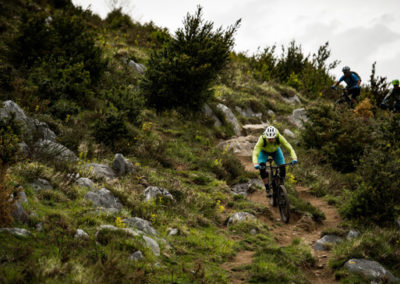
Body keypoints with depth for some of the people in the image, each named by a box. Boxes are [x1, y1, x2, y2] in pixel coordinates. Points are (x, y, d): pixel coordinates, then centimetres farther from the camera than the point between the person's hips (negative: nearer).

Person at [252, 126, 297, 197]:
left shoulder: (279, 137, -36)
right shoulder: (262, 139, -40)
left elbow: (289, 148, -35)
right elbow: (255, 153, -45)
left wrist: (294, 158, -52)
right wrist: (255, 164, -63)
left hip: (275, 151, 1)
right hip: (264, 151, -1)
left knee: (283, 168, -18)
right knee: (262, 168, -27)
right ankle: (267, 189, -13)